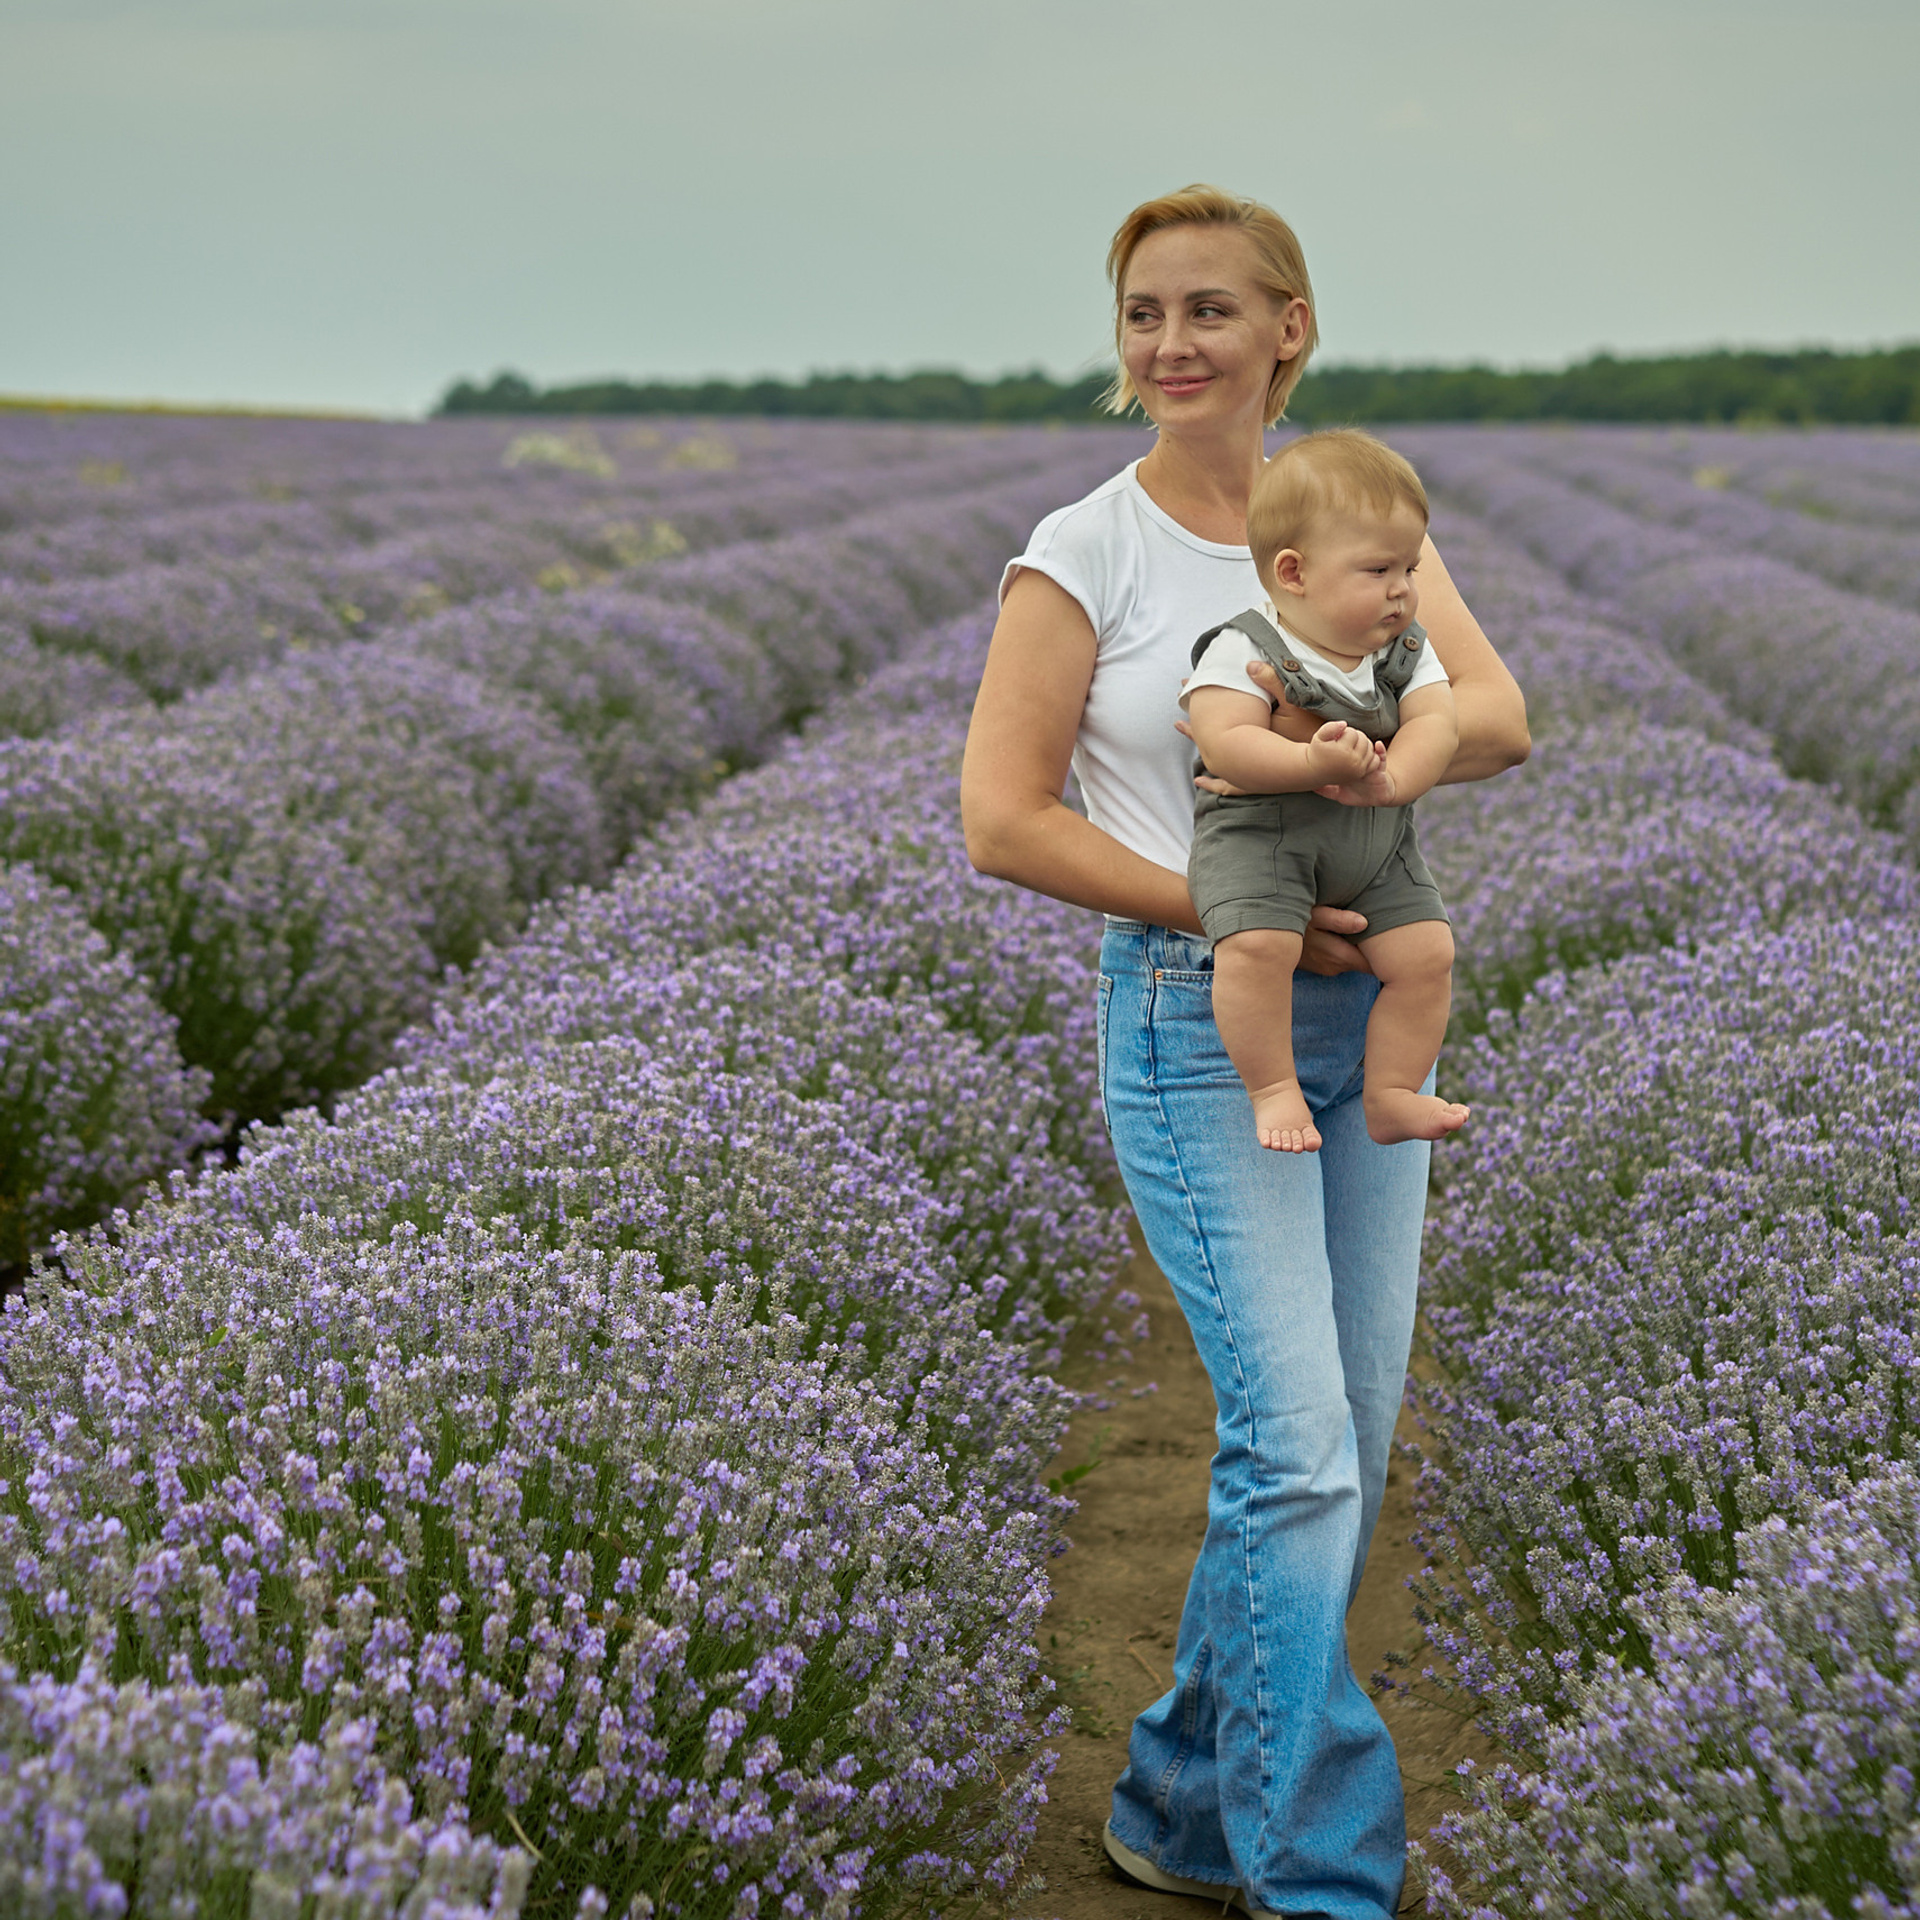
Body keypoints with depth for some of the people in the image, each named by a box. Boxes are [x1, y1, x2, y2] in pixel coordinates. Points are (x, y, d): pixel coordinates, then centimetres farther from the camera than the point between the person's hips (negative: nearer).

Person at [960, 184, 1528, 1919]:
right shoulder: (1083, 553, -4)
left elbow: (1500, 716, -3)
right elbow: (1003, 819, -8)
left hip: (1368, 1011, 5)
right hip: (1193, 1026, -5)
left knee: (1342, 1454, 9)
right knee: (1300, 1455, -11)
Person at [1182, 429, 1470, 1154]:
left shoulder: (1407, 652, 6)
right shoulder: (1242, 651, -12)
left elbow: (1437, 723, -7)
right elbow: (1226, 745, -23)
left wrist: (1391, 779, -27)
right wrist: (1315, 763, -37)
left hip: (1377, 844, 6)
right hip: (1260, 832, -5)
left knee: (1426, 952, -6)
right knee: (1257, 945, -29)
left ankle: (1392, 1093, 10)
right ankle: (1274, 1090, -13)